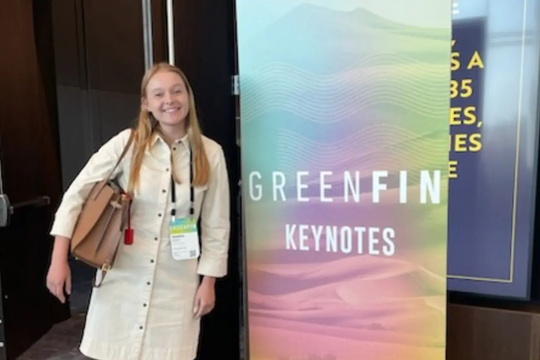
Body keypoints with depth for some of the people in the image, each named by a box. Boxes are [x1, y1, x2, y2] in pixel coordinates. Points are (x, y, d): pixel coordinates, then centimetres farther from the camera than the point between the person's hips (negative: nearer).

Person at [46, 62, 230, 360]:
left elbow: (216, 225, -1)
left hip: (177, 281, 0)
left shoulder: (210, 153, -6)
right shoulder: (126, 143, -7)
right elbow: (76, 195, -3)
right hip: (122, 275, 1)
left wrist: (208, 281, 0)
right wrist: (59, 260, -7)